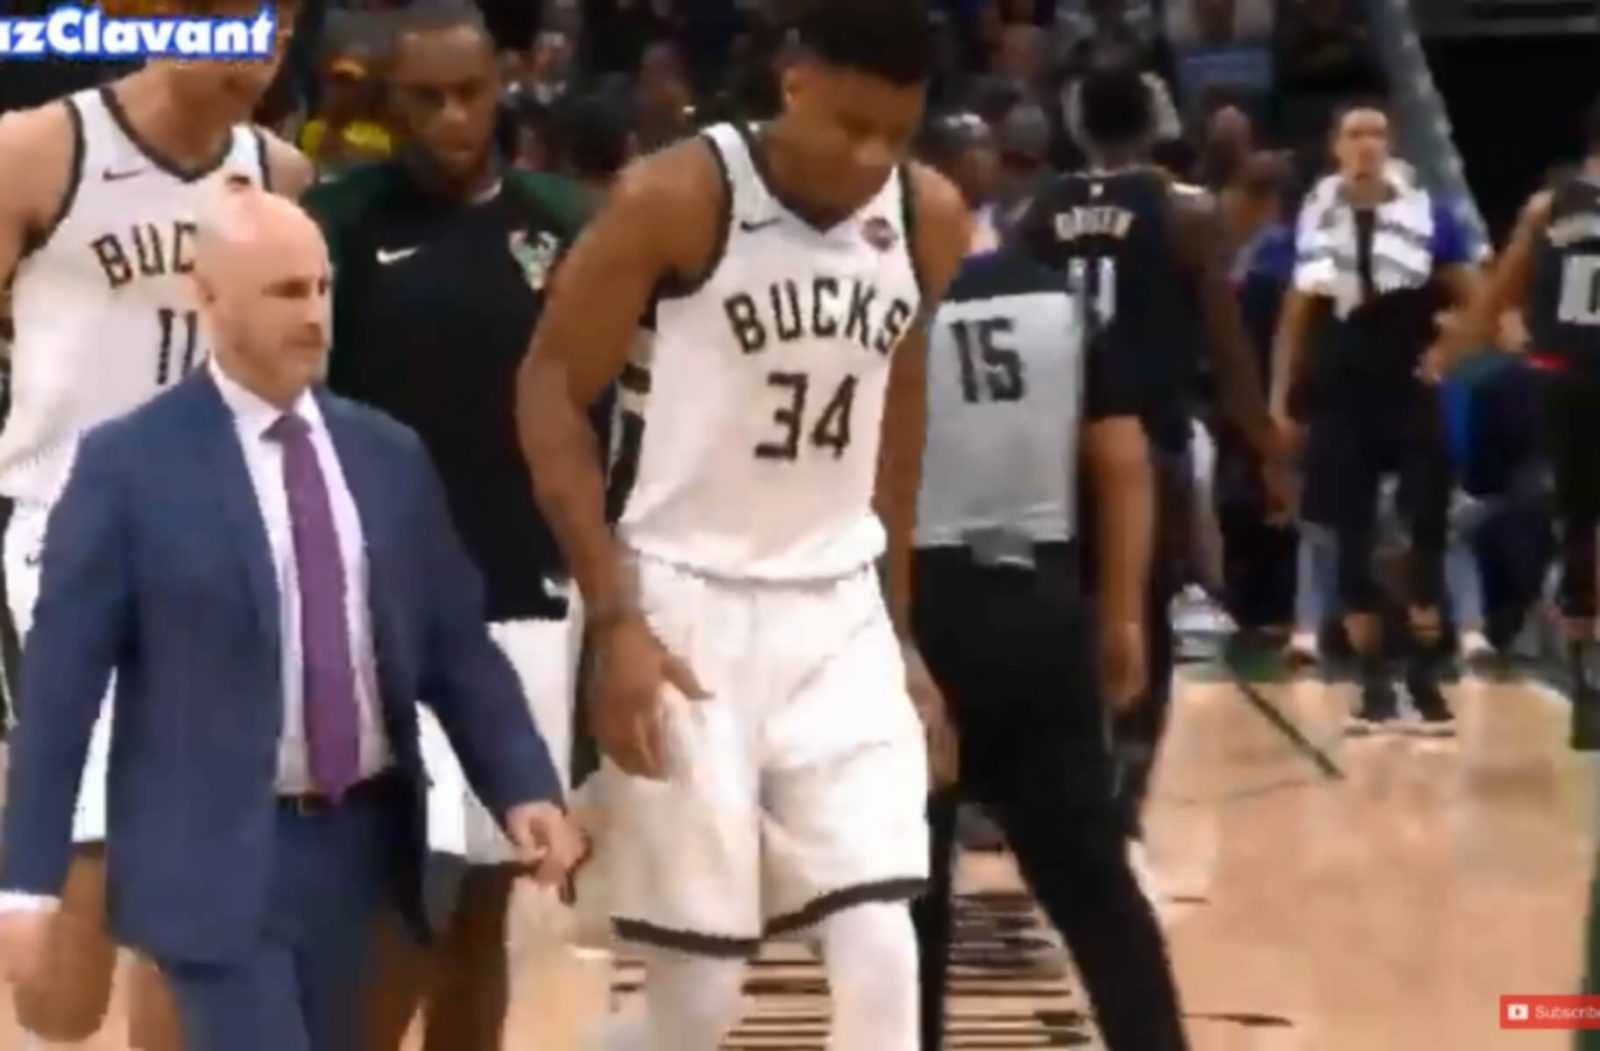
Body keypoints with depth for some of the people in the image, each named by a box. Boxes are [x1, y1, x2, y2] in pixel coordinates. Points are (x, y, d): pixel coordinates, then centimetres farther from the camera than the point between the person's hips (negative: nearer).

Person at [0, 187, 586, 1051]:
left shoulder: (388, 455, 9)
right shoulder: (131, 463, -6)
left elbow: (457, 646, 11)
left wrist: (523, 787, -4)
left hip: (360, 843, 5)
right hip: (216, 856, -5)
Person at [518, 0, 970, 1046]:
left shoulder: (931, 222, 0)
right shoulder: (677, 199, -15)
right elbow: (552, 388, -9)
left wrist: (900, 626, 17)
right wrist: (615, 616, -15)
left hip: (841, 611, 4)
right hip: (688, 605, -4)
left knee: (882, 943, -6)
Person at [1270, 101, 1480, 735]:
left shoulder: (1426, 212, -1)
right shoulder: (1314, 218, 4)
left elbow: (1474, 300, 3)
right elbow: (1297, 314, 10)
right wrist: (1280, 396, 7)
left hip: (1412, 395, -2)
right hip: (1341, 397, 2)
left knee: (1427, 533, -1)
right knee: (1351, 542, 3)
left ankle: (1425, 679, 8)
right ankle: (1374, 686, 10)